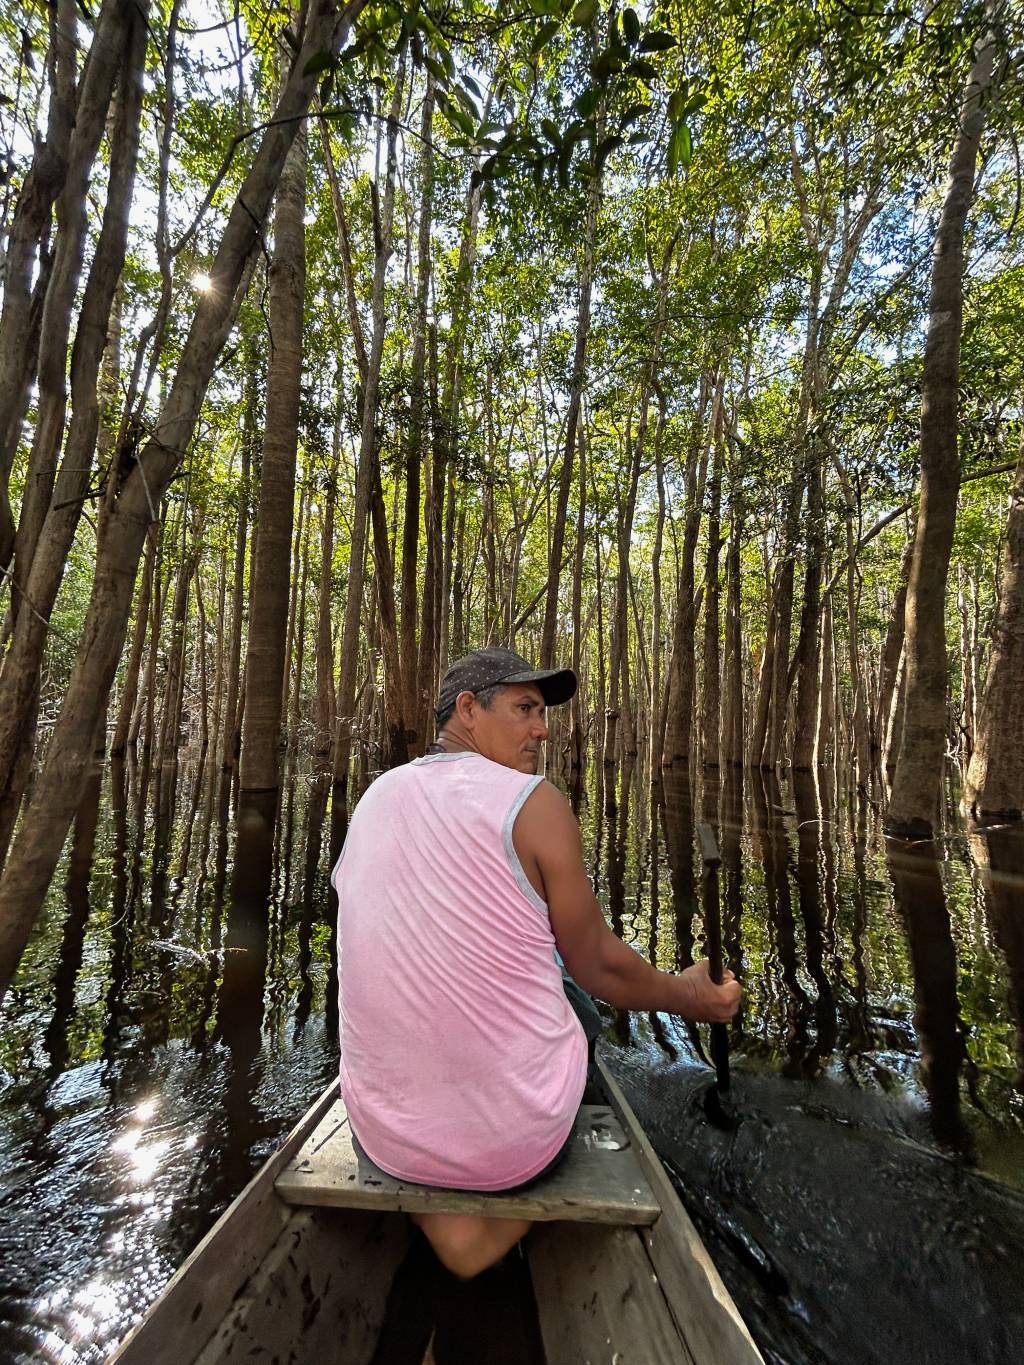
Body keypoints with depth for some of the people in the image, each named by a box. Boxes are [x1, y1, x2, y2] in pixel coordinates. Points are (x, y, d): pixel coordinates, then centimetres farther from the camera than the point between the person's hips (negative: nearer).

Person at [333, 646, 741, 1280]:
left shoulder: (375, 799, -1)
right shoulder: (535, 803, -18)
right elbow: (602, 968, -8)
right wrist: (689, 996, 12)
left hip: (385, 1131, 4)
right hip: (517, 1135, -3)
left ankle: (447, 1219, 15)